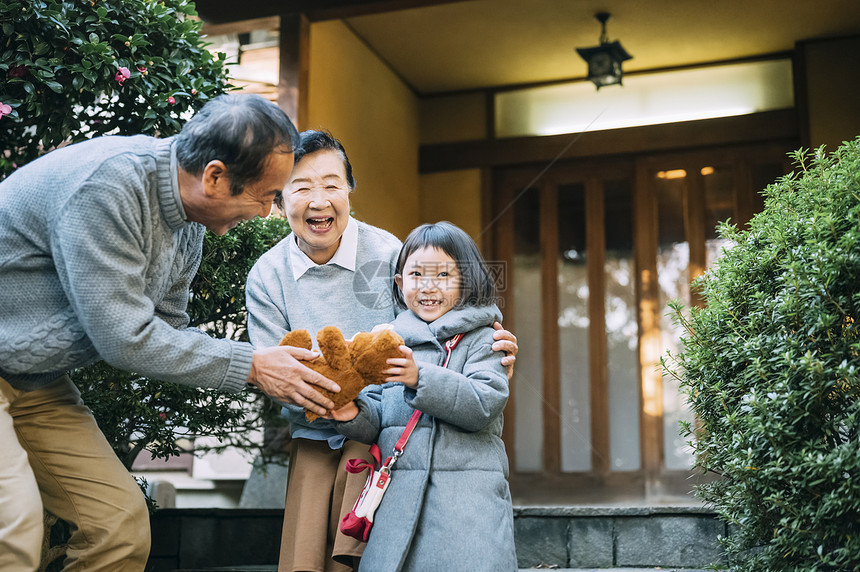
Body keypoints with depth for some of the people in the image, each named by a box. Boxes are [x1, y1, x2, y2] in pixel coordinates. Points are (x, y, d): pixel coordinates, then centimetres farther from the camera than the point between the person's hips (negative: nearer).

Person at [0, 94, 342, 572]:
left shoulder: (189, 225, 1)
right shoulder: (109, 183, -28)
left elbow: (167, 329, 6)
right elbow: (125, 336, -26)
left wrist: (278, 368, -5)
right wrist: (250, 366, -19)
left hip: (39, 384, 8)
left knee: (122, 520, 3)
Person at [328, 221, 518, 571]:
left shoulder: (481, 339, 3)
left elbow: (484, 404, -13)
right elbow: (376, 421, 13)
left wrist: (421, 378, -22)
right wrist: (353, 416, -9)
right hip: (397, 496, 3)